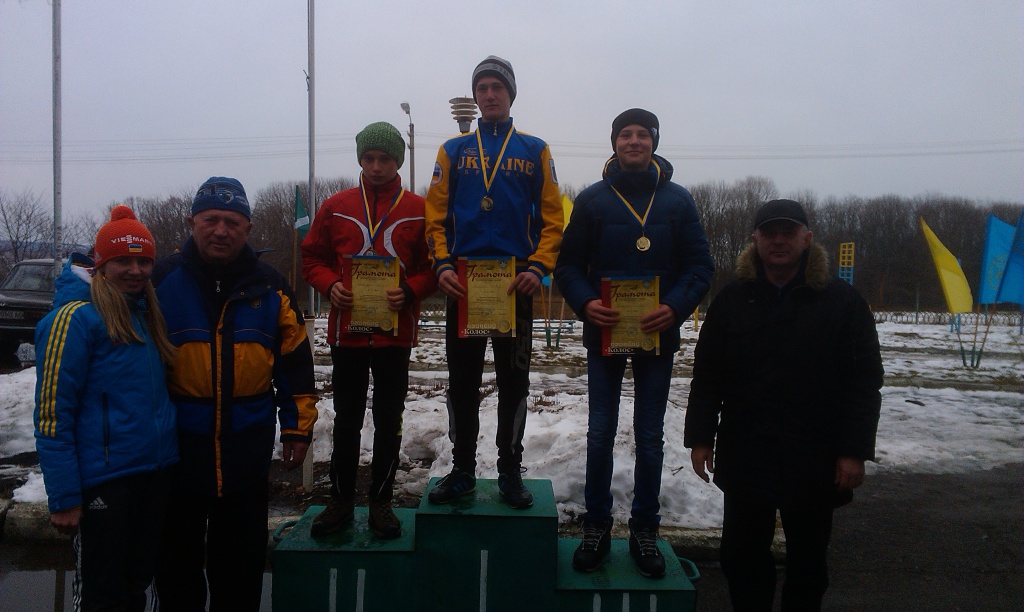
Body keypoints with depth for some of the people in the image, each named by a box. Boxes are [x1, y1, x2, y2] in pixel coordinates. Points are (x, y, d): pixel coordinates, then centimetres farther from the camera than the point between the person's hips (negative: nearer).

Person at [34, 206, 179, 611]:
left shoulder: (146, 315, 9)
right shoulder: (76, 318, -13)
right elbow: (52, 413, -15)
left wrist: (167, 459, 10)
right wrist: (64, 497, -16)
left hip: (155, 472, 7)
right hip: (104, 482, -7)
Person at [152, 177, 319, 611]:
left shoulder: (269, 286, 1)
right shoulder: (162, 281, -4)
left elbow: (295, 361, 5)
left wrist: (298, 426, 3)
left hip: (248, 449, 1)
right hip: (176, 445, -1)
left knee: (242, 560, 15)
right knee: (177, 557, 15)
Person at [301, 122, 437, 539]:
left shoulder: (419, 210, 1)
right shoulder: (335, 207, 5)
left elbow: (433, 267, 1)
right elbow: (312, 258, 8)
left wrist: (409, 291, -17)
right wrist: (330, 286, -11)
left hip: (396, 333, -1)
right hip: (347, 330, 1)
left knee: (389, 421, 8)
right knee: (347, 420, 11)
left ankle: (381, 501, 22)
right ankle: (341, 500, 24)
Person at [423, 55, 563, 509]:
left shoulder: (535, 151, 7)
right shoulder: (453, 150, 10)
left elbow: (552, 218, 3)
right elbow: (436, 216, 6)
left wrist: (538, 268, -11)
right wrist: (442, 265, -9)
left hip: (515, 283, -1)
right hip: (463, 281, 1)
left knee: (513, 382, 6)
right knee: (462, 381, 8)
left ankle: (510, 472, 20)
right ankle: (462, 470, 22)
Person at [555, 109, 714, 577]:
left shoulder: (678, 200, 3)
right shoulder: (592, 199, 2)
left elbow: (700, 265, 0)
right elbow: (569, 263, 1)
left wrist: (675, 307, -17)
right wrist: (585, 303, -18)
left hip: (657, 333, 1)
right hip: (604, 331, 0)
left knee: (650, 438, 10)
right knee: (600, 434, 7)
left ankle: (644, 530, 24)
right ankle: (596, 526, 23)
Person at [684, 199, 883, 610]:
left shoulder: (841, 299, -3)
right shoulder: (733, 300, 3)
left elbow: (865, 380, -5)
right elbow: (706, 376, 4)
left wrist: (854, 451, -10)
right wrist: (700, 437, -1)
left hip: (815, 461, -1)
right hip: (745, 456, 2)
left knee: (808, 559, 14)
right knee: (742, 555, 12)